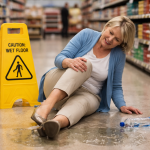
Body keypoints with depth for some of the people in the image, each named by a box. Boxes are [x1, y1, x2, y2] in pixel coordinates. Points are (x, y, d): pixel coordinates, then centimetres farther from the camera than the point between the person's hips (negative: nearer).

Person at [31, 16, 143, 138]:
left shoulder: (118, 56, 3)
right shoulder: (87, 35, -2)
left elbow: (115, 86, 9)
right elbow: (59, 59, -7)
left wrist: (122, 106, -9)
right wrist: (70, 62, -31)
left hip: (87, 95, 1)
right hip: (57, 84, -1)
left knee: (81, 103, -38)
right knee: (85, 64, -32)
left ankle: (57, 122, -73)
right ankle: (46, 106, -53)